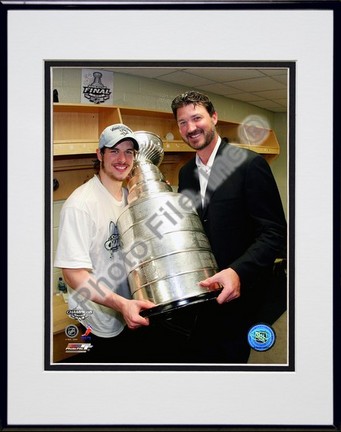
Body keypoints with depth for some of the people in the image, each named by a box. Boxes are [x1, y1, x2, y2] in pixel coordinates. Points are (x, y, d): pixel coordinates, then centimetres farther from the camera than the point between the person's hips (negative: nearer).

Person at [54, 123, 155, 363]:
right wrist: (121, 303, -34)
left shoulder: (131, 197, 3)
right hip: (98, 325, -7)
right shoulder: (80, 204, -21)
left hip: (130, 317, 7)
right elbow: (74, 273, -25)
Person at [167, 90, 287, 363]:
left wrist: (238, 272, -32)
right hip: (199, 293, 6)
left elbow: (274, 233, -18)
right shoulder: (186, 172, 8)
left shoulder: (249, 164, -13)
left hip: (237, 293, -6)